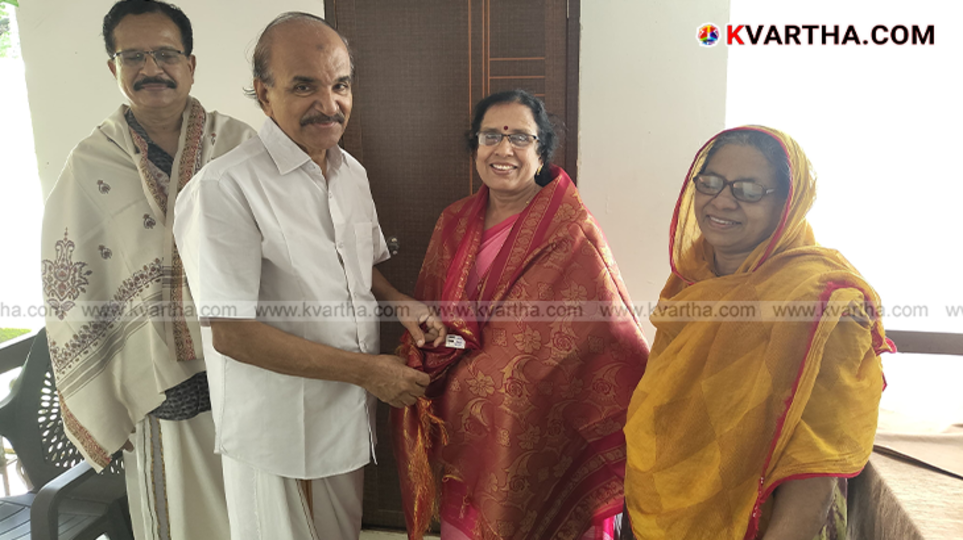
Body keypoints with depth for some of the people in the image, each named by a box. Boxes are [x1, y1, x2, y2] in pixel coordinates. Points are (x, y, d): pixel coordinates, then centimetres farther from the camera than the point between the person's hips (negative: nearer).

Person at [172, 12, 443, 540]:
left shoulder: (352, 172, 4)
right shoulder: (223, 189, -22)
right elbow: (230, 333, -23)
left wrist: (401, 304, -4)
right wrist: (364, 369, -20)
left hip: (351, 413, 7)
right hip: (278, 433, -6)